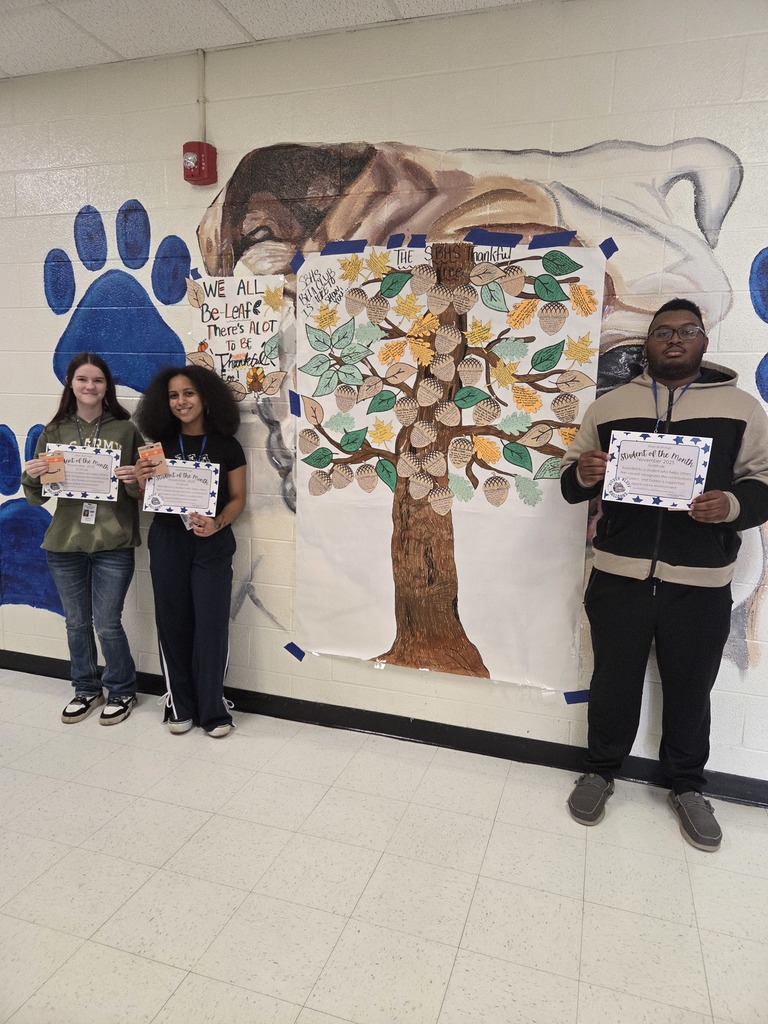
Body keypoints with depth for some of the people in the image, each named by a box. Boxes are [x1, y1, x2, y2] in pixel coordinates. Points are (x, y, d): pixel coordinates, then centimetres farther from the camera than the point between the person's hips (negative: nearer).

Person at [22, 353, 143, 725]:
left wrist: (134, 480, -20)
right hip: (64, 544, 3)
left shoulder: (125, 430, -2)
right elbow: (37, 497, 8)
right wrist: (31, 477, -13)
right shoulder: (54, 432, 5)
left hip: (113, 545, -3)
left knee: (107, 624, 3)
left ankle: (122, 691, 27)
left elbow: (142, 491, 1)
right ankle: (87, 690, 36)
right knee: (77, 623, 15)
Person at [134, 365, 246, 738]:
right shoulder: (160, 444, 6)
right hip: (167, 542, 3)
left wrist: (217, 523, -19)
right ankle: (179, 705, 22)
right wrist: (142, 480, -12)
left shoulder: (226, 446, -1)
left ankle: (212, 709, 12)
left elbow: (238, 499, -1)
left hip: (212, 544, -2)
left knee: (211, 623, -2)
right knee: (172, 622, 7)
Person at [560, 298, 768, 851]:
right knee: (614, 680, 12)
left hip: (701, 583, 0)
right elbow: (571, 484, 11)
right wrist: (582, 475, -13)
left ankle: (688, 785, 36)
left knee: (690, 689, 13)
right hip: (619, 576, 1)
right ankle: (601, 769, 35)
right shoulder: (609, 406, 9)